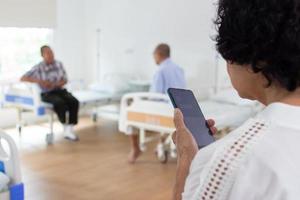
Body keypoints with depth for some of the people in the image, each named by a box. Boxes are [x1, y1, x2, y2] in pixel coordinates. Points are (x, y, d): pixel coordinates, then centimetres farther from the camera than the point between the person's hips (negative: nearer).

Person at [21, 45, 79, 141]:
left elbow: (65, 80, 6)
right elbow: (23, 78, -12)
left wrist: (55, 84, -16)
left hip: (60, 90, 4)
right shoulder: (38, 68, -7)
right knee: (60, 103, -36)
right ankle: (66, 128, -20)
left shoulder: (59, 64, 4)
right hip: (47, 94, -4)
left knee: (74, 102, -27)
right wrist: (40, 81, -24)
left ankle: (69, 130, -25)